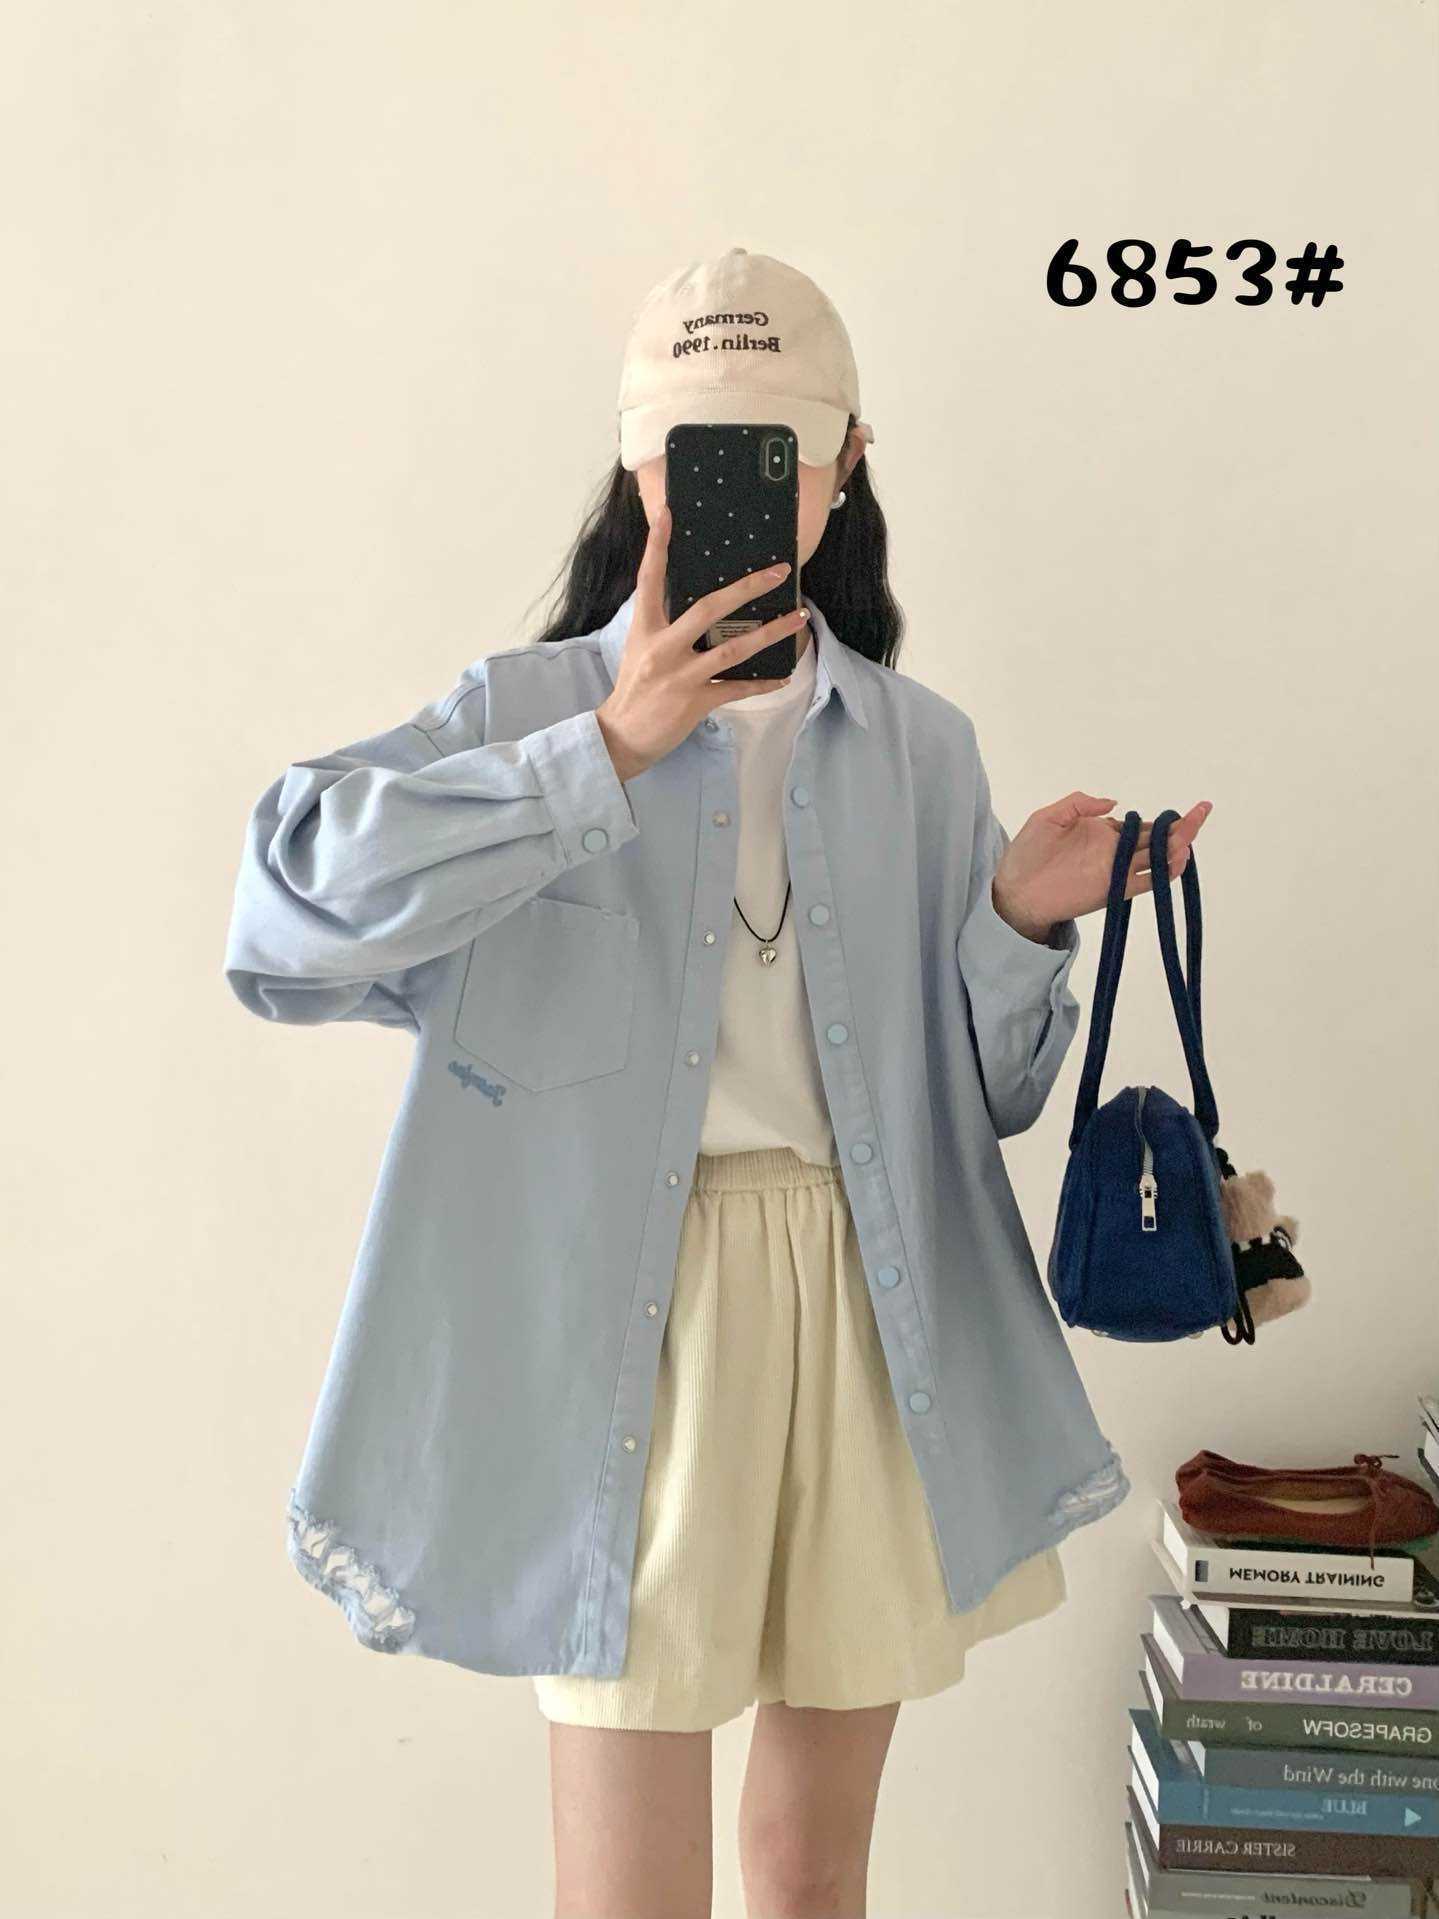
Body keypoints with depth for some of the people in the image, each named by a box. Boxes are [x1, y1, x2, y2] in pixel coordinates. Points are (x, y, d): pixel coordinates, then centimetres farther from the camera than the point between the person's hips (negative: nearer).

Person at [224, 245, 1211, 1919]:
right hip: (623, 1329, -3)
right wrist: (610, 750, -20)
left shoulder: (919, 748, 9)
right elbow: (284, 918, -20)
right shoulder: (533, 711, -2)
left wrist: (1021, 924, -7)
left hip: (874, 1322, 4)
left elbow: (977, 1097, 13)